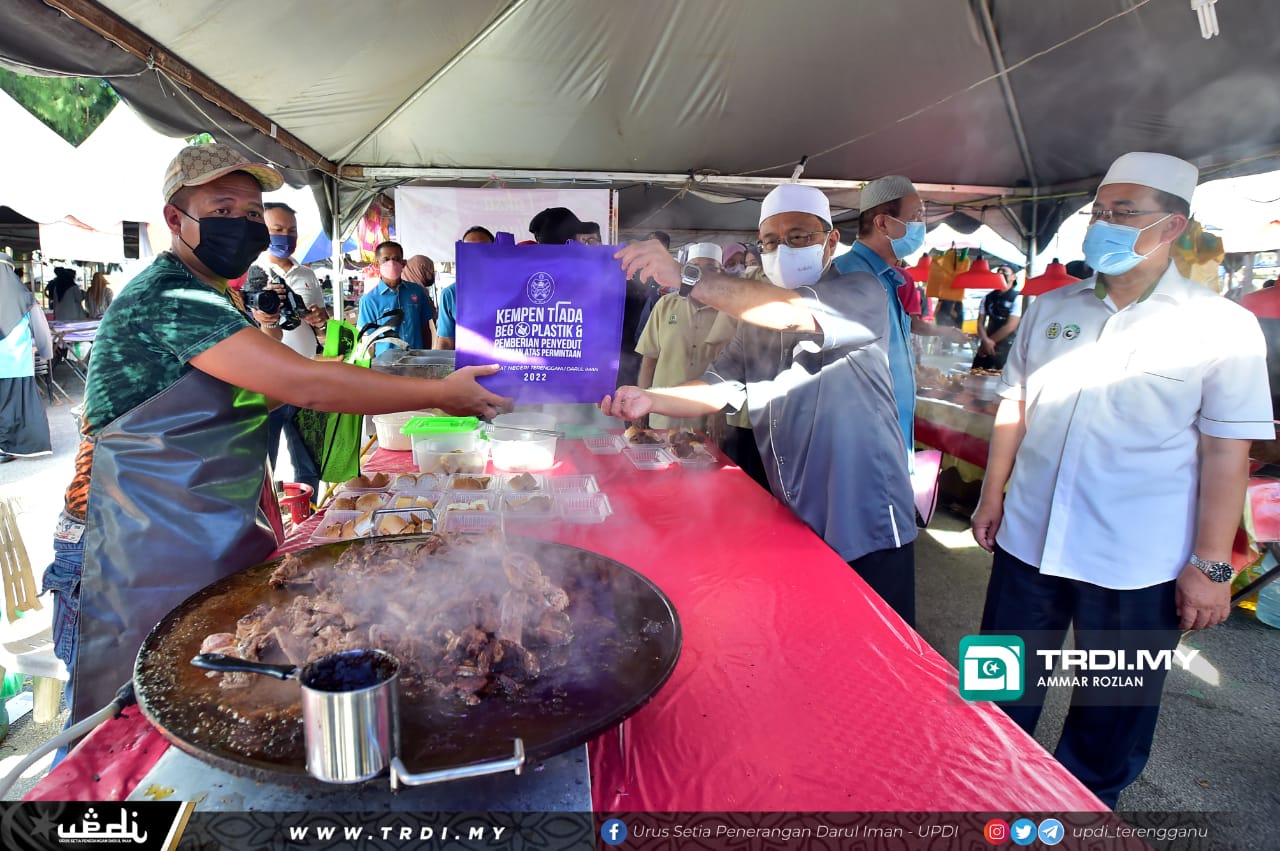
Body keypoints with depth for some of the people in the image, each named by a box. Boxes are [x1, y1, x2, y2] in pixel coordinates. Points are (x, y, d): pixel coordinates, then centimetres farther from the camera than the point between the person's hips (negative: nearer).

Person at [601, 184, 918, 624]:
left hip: (867, 526, -5)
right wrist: (650, 399, -12)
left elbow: (798, 314, -27)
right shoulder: (756, 319, 13)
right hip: (793, 524, 6)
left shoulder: (861, 294, -8)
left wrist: (686, 277, -34)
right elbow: (717, 387, 7)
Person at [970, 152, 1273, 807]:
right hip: (1028, 540, 4)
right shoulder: (1050, 309, 5)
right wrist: (993, 494, 10)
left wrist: (1211, 563, -9)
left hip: (1139, 564, -3)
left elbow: (1226, 451, -7)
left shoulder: (1222, 327, -7)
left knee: (1113, 714, 15)